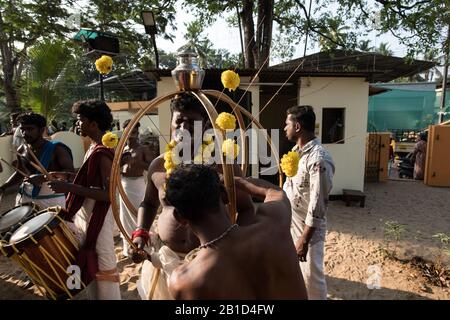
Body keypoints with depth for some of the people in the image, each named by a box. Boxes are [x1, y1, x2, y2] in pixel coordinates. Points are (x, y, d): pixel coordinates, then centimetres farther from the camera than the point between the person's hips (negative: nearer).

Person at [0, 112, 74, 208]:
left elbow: (70, 172, -25)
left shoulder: (56, 149, -15)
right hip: (26, 198, 5)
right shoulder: (21, 150, 4)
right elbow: (20, 173, 19)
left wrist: (44, 178, -34)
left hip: (52, 200, -5)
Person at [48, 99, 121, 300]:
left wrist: (70, 188, -27)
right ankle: (94, 296, 39)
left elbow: (109, 194, -27)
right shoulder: (93, 149, 8)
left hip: (98, 218, -10)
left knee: (103, 266, 5)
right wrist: (68, 177, 10)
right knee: (89, 265, 22)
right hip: (85, 215, 10)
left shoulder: (103, 154, -22)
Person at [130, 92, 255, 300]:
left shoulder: (223, 165, -12)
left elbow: (247, 209, -4)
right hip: (164, 259, 4)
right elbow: (149, 203, 16)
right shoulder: (158, 166, -1)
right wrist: (140, 233, 2)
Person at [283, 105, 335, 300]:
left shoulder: (318, 159, -25)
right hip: (289, 222, 9)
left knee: (311, 276, 9)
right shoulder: (296, 150, 4)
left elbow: (317, 204, -25)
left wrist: (304, 239, -23)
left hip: (308, 228, -8)